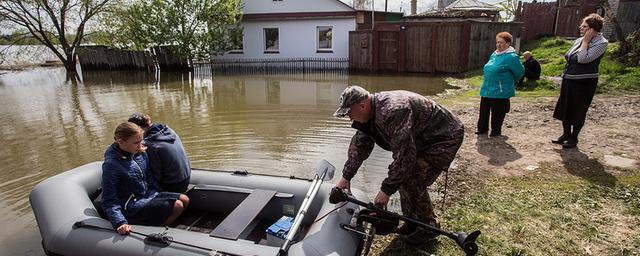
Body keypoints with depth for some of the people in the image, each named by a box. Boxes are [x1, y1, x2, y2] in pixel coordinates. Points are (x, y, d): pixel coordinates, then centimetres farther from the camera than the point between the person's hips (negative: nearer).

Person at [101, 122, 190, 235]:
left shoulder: (140, 153, -2)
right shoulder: (111, 165, -23)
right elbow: (109, 201, -22)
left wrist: (160, 195, 14)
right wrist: (120, 223, -34)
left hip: (148, 195, 8)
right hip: (132, 207, -8)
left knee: (184, 200, 1)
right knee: (177, 206, -19)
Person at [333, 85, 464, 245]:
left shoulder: (392, 112, -36)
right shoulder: (369, 113, -4)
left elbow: (404, 156, -36)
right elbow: (359, 145, 6)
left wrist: (386, 190, -29)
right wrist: (346, 176, 5)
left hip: (445, 137, -9)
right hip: (421, 140, 10)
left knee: (413, 183, -15)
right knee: (402, 175, 5)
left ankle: (429, 226, 7)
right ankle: (412, 222, 21)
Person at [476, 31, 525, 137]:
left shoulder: (511, 57, -13)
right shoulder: (494, 54, 10)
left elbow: (520, 71, -7)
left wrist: (511, 82, 7)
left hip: (500, 91, -8)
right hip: (486, 89, 8)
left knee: (497, 113, 3)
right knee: (484, 110, 14)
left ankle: (496, 131, 18)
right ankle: (482, 128, 28)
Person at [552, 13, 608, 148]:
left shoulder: (601, 43, -12)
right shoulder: (579, 40, 7)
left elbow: (583, 59, -24)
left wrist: (586, 41, -16)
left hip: (584, 83, -7)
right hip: (568, 80, 7)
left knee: (578, 112, 4)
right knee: (565, 108, 14)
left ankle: (573, 138, 18)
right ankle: (566, 134, 30)